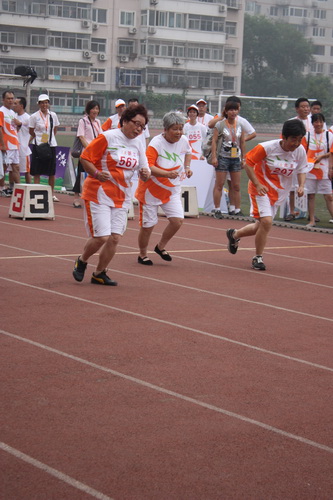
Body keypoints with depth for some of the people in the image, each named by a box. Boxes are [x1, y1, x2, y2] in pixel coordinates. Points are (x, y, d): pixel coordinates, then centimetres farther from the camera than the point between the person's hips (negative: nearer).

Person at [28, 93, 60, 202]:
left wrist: (50, 137, 7)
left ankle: (52, 194, 16)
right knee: (37, 172, -1)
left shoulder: (53, 115, 4)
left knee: (52, 172, 6)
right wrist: (39, 138, 4)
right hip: (38, 145, -3)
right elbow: (31, 132, 3)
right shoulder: (34, 116, -5)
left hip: (51, 145, 3)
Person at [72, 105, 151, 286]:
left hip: (122, 197, 6)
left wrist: (145, 174, -9)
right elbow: (84, 158, -8)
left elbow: (144, 169, 15)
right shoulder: (108, 137, -10)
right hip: (99, 194, -6)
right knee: (101, 237, -11)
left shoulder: (138, 143, 10)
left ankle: (99, 274, 16)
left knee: (115, 238, -1)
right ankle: (81, 262, 19)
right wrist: (96, 173, -25)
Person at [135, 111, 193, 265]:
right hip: (151, 189, -5)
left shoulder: (184, 141, -3)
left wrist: (187, 167, 7)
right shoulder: (156, 143, -22)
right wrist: (166, 174, -43)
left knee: (178, 220, -9)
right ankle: (142, 255, 25)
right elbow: (147, 166, -32)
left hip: (172, 190, 5)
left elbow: (188, 152, 23)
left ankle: (161, 246, 17)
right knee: (148, 225, 2)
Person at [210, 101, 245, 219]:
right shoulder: (220, 125, -4)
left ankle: (238, 210, 9)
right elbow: (214, 141, -6)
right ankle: (216, 210, 3)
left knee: (236, 186, 5)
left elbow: (242, 142, 15)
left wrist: (243, 157, 13)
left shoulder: (240, 125, 9)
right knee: (219, 185, -2)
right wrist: (214, 157, -13)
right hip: (223, 157, -4)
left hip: (236, 158, 4)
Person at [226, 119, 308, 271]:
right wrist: (257, 184, -21)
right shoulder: (267, 147, -22)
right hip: (261, 189, -6)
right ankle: (258, 258, -2)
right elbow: (248, 163, -14)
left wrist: (301, 186, -13)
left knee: (261, 226, 12)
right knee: (266, 221, -21)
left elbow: (302, 170, 6)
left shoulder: (300, 151, -8)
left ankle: (234, 234, 41)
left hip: (279, 193, 6)